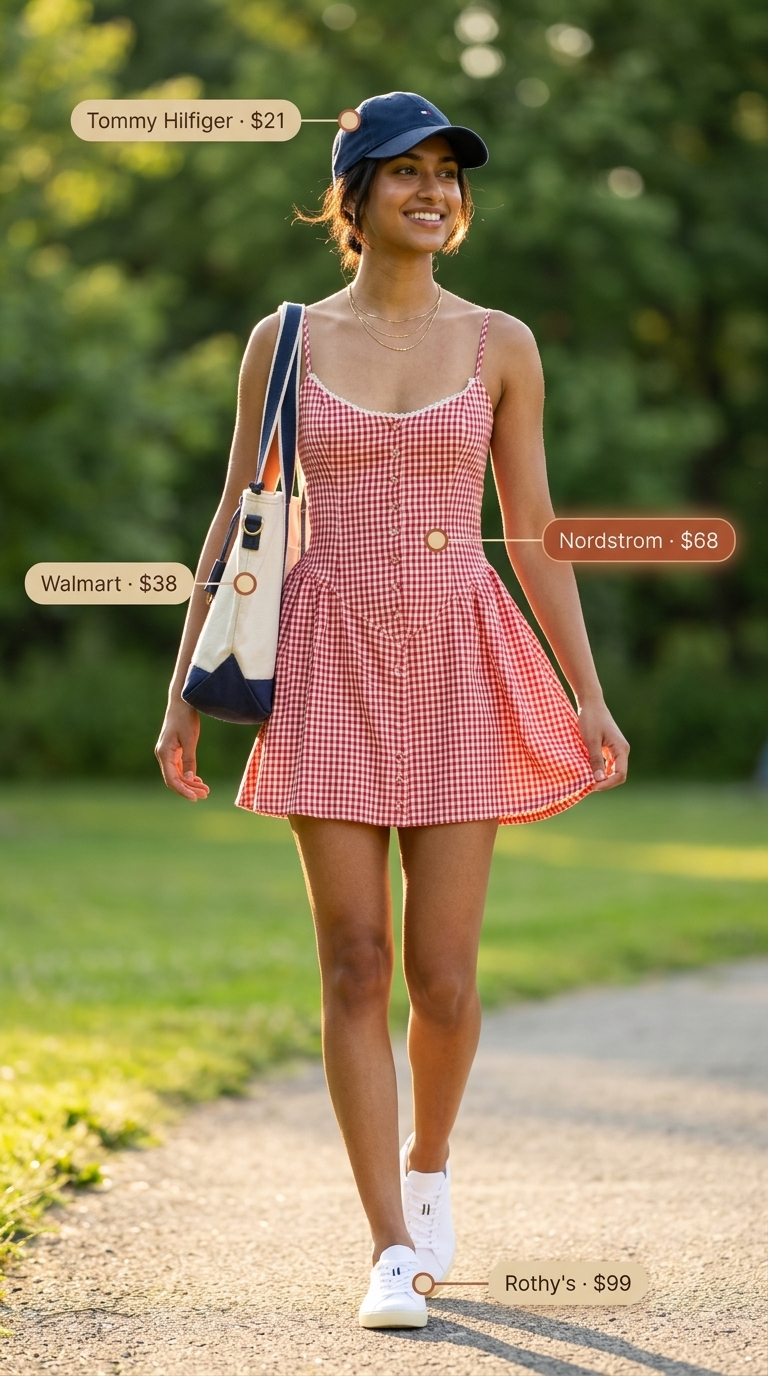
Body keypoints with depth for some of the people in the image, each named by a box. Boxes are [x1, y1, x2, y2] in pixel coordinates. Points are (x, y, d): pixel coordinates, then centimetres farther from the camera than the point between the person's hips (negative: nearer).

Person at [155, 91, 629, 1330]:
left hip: (460, 669, 0)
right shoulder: (287, 341, 4)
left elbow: (533, 533, 7)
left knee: (444, 976, 0)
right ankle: (395, 1253, 3)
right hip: (331, 669, 0)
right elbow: (234, 525, 6)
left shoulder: (500, 344, 5)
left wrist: (589, 697, 1)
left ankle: (429, 1159, 31)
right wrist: (183, 695, 1)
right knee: (356, 968, -4)